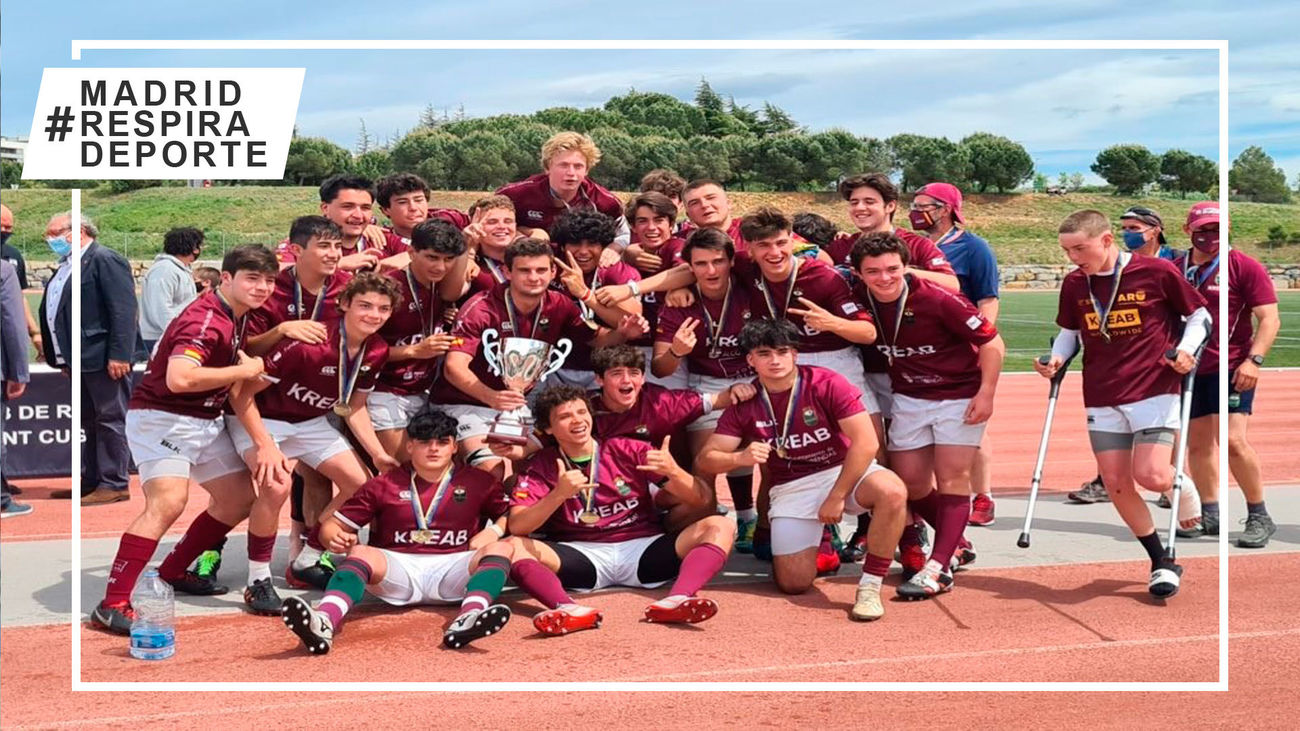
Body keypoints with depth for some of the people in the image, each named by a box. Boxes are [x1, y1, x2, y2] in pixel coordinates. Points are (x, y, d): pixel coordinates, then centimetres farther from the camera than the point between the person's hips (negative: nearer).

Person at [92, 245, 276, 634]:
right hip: (162, 417, -10)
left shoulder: (237, 317, 7)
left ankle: (172, 572, 26)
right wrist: (243, 371, -25)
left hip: (206, 421, 10)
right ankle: (112, 605, -24)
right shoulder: (204, 320, -22)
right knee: (167, 502, -26)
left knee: (239, 498, 13)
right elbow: (179, 379, -36)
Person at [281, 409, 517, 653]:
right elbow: (331, 524, 13)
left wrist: (494, 531, -5)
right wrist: (339, 540, -11)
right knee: (362, 553, -30)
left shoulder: (478, 483, 15)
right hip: (398, 565, 0)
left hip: (452, 570, 1)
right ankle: (324, 622, -60)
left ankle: (468, 619, -55)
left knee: (501, 548, -25)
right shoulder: (384, 485, 13)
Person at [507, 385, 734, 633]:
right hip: (583, 557, -1)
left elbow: (702, 499, 2)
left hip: (644, 551, 1)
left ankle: (676, 600, -45)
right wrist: (559, 494, -24)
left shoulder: (630, 451, 5)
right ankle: (569, 610, -49)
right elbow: (516, 527, -10)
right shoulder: (540, 467, 6)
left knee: (719, 526, -20)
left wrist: (673, 472, -20)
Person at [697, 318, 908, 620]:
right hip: (791, 489, 2)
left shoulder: (827, 384, -14)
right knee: (793, 583, -9)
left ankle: (870, 587, -20)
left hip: (845, 471, -2)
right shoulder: (745, 403, -4)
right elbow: (705, 459, -6)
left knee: (892, 491, -35)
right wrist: (740, 458, -28)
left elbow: (866, 442, -17)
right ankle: (814, 539, 28)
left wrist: (836, 497, -18)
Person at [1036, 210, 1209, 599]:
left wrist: (1186, 349, -13)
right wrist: (1056, 359, -2)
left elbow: (1200, 314, 3)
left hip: (1154, 389, -4)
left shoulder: (1157, 272, -8)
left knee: (1151, 476, -18)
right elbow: (1069, 331, 17)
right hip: (1102, 399, 4)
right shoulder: (1074, 284, 3)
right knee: (1116, 484, 1)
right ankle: (1162, 563, 18)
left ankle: (1183, 488, 20)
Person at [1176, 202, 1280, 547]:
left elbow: (1269, 318, -9)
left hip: (1232, 368, -6)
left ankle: (1259, 517, -3)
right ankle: (1210, 515, 21)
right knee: (1197, 443, 9)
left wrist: (1254, 359, -20)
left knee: (1233, 440, -15)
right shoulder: (1174, 270, 9)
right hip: (1190, 368, 6)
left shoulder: (1244, 266, -6)